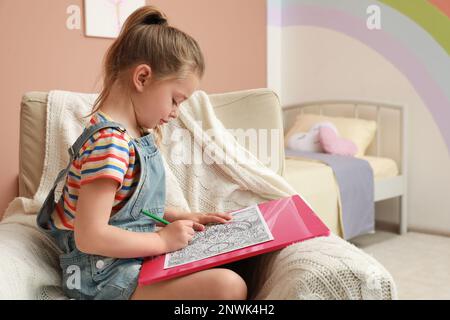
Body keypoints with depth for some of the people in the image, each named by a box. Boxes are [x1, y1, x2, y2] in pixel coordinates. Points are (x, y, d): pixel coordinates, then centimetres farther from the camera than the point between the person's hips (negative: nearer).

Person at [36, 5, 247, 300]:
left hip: (135, 259, 10)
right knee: (230, 286, -24)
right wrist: (163, 240, -17)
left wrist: (181, 218, 8)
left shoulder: (136, 134, 9)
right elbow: (90, 237, -25)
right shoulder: (110, 141, -23)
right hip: (107, 275, -10)